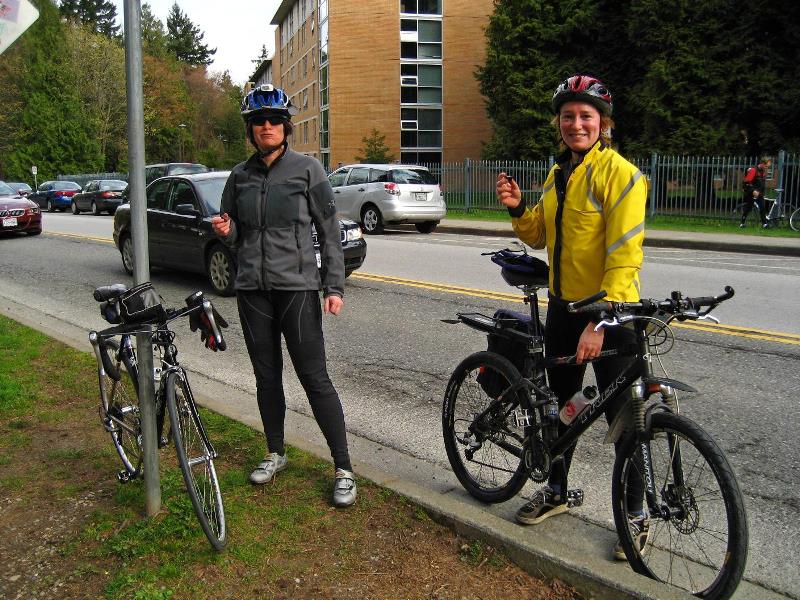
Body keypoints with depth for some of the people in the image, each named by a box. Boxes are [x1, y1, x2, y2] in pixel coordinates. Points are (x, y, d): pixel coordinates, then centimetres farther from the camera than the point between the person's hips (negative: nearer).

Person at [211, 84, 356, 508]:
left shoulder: (307, 168, -2)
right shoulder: (240, 176, 10)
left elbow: (329, 231, -2)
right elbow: (234, 238, 17)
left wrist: (334, 286, -8)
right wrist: (225, 231, -7)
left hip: (297, 286, -4)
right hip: (253, 289, 5)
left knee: (314, 377, -6)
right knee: (266, 376, 13)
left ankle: (343, 468, 3)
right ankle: (275, 454, 31)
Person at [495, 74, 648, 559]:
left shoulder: (619, 174, -16)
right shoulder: (558, 174, 9)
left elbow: (625, 256, -22)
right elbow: (538, 236, 15)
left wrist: (599, 322, -28)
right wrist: (518, 208, -5)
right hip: (562, 307, 8)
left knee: (622, 416, 3)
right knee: (559, 402, 19)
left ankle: (636, 514, 21)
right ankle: (557, 490, 38)